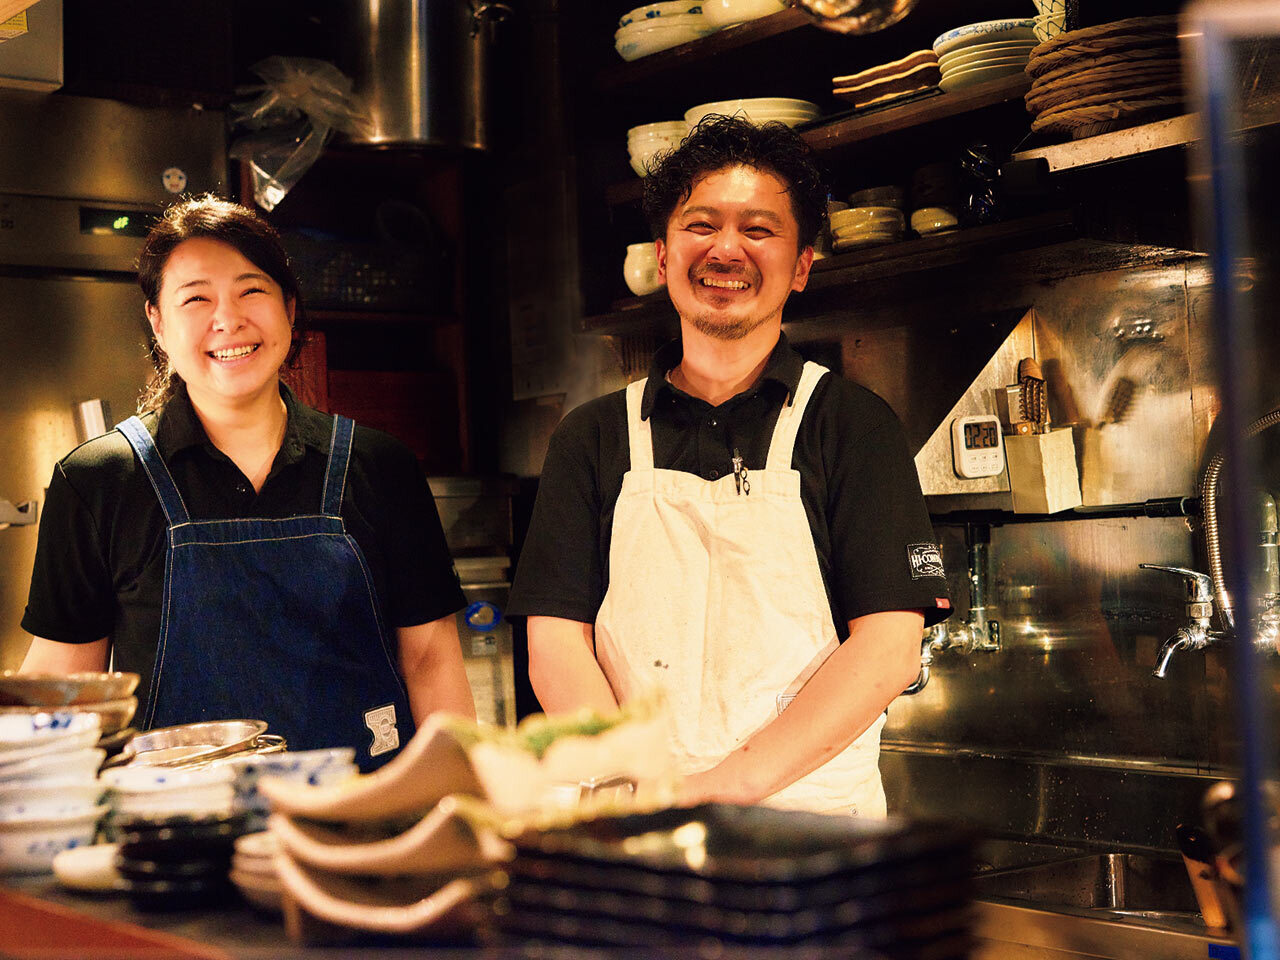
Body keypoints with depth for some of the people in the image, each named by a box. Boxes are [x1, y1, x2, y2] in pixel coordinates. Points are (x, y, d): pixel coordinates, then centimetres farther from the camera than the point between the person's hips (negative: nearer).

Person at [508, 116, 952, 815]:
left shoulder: (852, 424, 6)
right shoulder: (593, 437, 12)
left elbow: (889, 649, -3)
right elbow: (556, 645, 6)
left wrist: (729, 784, -14)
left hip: (811, 817, -1)